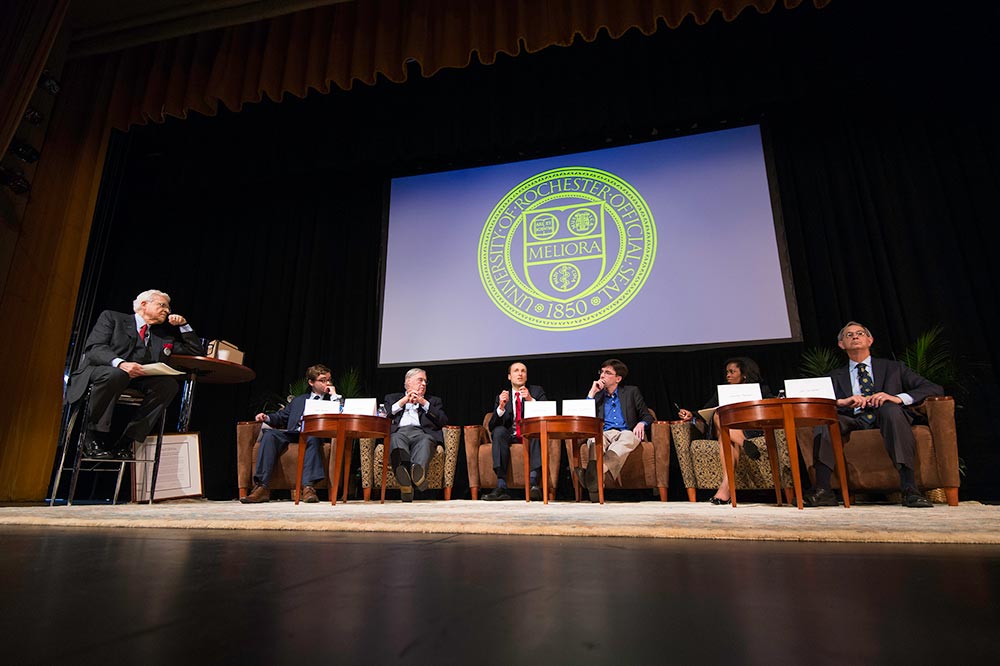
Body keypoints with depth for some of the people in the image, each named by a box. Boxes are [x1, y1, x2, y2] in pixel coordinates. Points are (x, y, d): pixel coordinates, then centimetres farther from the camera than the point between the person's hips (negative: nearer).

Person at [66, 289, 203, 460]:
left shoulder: (164, 335, 23)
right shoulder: (111, 317, 11)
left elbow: (197, 351, 24)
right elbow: (94, 348, -6)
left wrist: (183, 325, 14)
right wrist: (120, 363, -27)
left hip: (136, 381, 4)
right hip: (99, 373, -4)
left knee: (170, 383, -26)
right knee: (115, 374, -39)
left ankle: (124, 443, -24)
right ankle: (93, 438, -20)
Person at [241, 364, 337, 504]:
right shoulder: (298, 400, 29)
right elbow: (281, 417, 25)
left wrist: (334, 395, 3)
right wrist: (267, 417, 5)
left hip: (314, 435, -3)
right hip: (292, 433, 3)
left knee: (313, 437, -38)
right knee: (269, 434, -25)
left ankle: (308, 487, -42)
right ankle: (262, 487, -29)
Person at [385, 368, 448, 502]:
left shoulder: (433, 401, 33)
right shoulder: (392, 398, 33)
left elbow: (444, 421, 14)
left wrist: (424, 403, 8)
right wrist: (402, 402, 7)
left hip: (421, 432, 1)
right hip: (398, 432, 0)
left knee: (425, 441, -37)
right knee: (396, 440, -38)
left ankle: (418, 470, -68)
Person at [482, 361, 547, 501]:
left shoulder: (537, 392, 12)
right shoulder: (501, 397, 13)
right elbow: (492, 426, 3)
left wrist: (530, 400, -19)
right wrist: (501, 407, -15)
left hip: (531, 435, -1)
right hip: (510, 436, 1)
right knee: (499, 431, -31)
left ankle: (533, 482, -44)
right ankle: (501, 486, -37)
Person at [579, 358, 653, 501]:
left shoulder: (631, 392, 21)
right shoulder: (597, 395, 24)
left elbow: (647, 416, 17)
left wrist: (641, 424, -7)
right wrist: (592, 392, 8)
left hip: (625, 433, 0)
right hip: (603, 434, 1)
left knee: (628, 436, -39)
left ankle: (599, 470, -59)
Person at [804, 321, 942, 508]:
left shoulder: (893, 368, 22)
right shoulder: (835, 377, 24)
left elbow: (935, 389, 9)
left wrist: (898, 398, -10)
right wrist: (841, 402, -14)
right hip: (853, 422, 1)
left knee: (890, 408, -34)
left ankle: (909, 488, -39)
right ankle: (823, 490, -37)